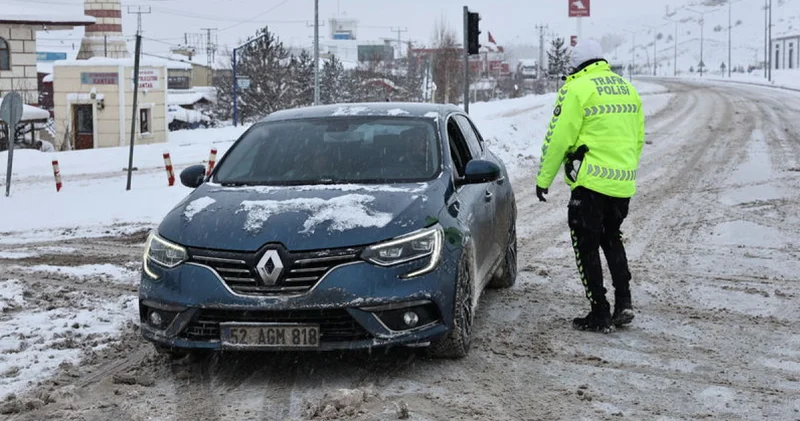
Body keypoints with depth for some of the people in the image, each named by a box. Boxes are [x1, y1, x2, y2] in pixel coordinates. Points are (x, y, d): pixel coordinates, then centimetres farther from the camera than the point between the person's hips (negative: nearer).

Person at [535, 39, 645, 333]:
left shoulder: (576, 89, -8)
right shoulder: (627, 88, 14)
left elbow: (558, 138, -10)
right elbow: (638, 139, 19)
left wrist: (544, 179, -2)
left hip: (591, 182, -7)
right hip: (623, 183, 7)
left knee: (587, 246, 4)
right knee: (611, 238, 22)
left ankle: (600, 313, 4)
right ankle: (624, 302, 13)